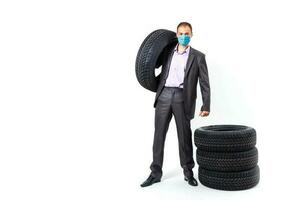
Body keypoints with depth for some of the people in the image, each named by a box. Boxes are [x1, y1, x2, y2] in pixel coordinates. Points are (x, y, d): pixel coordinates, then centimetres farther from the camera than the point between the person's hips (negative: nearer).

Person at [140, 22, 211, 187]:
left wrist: (206, 106, -4)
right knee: (159, 135, 3)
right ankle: (156, 173, 13)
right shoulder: (168, 53, 16)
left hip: (182, 98, -3)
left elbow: (204, 83, 3)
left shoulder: (198, 56, 7)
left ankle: (188, 172, 21)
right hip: (164, 95, 3)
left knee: (184, 136, 4)